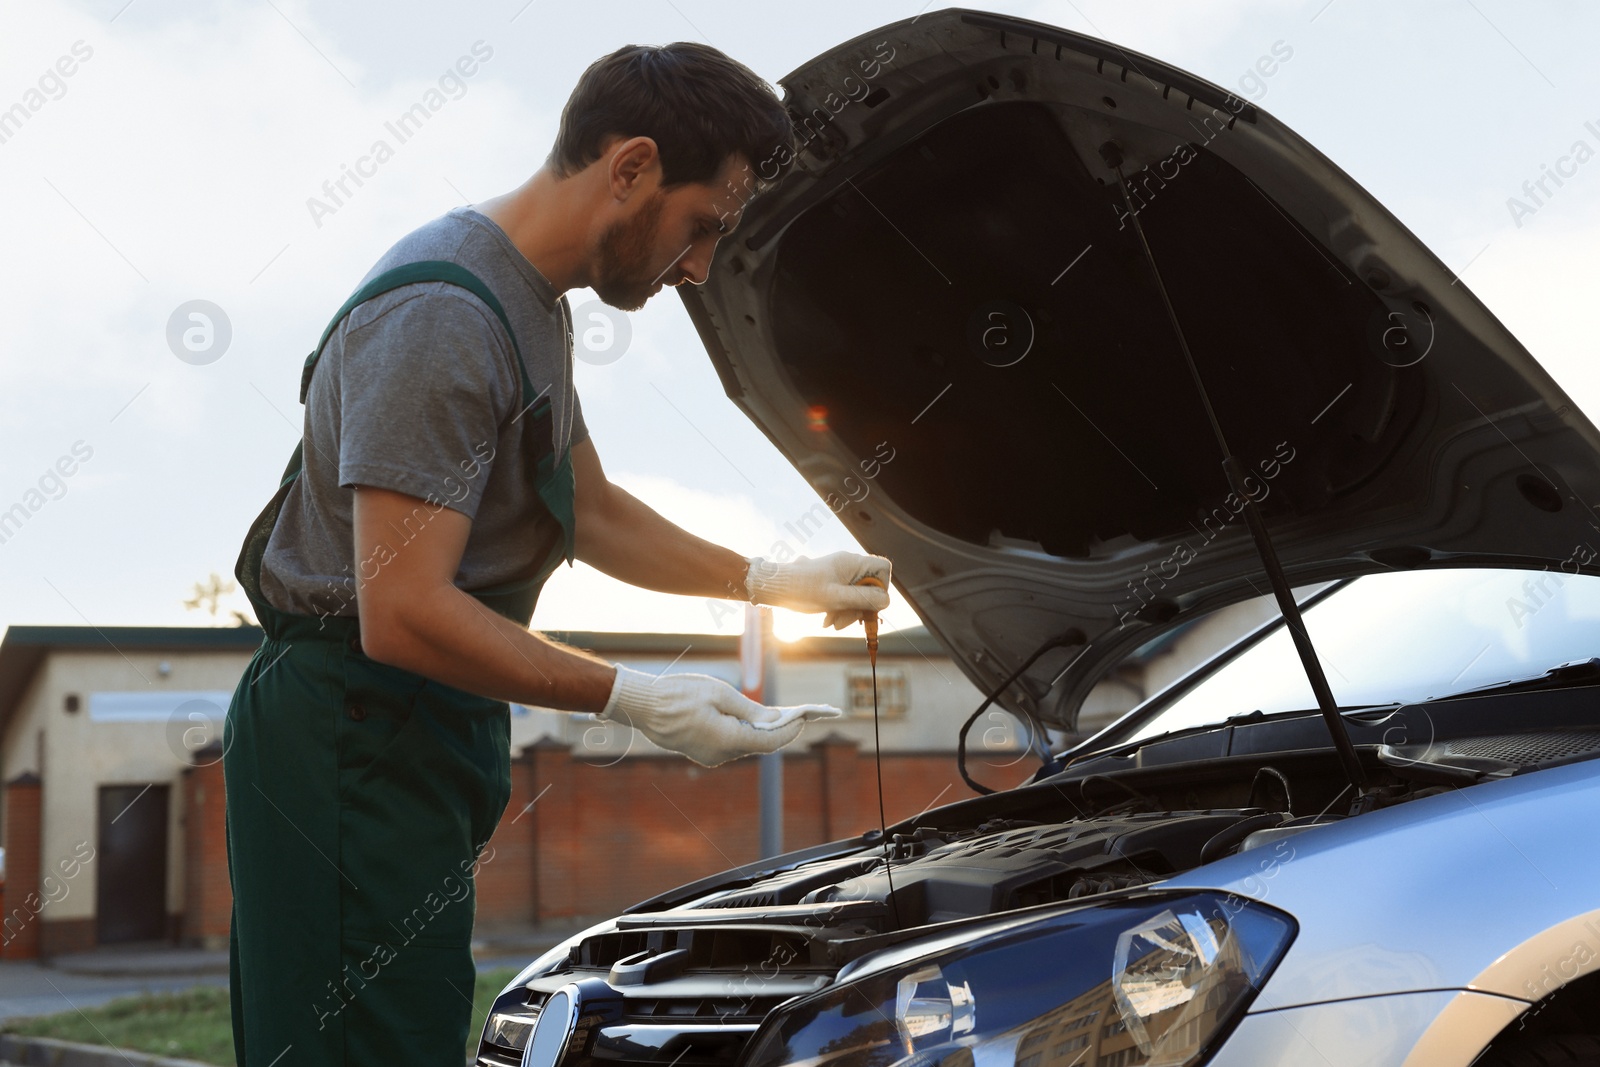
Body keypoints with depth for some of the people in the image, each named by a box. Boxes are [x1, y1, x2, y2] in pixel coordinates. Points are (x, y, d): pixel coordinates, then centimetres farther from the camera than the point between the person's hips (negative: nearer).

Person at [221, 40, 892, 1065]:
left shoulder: (536, 305, 13)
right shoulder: (441, 315, -21)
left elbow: (589, 510, 26)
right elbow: (405, 617, -26)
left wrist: (769, 579, 19)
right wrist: (637, 699, -23)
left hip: (432, 737, 10)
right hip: (351, 741, -10)